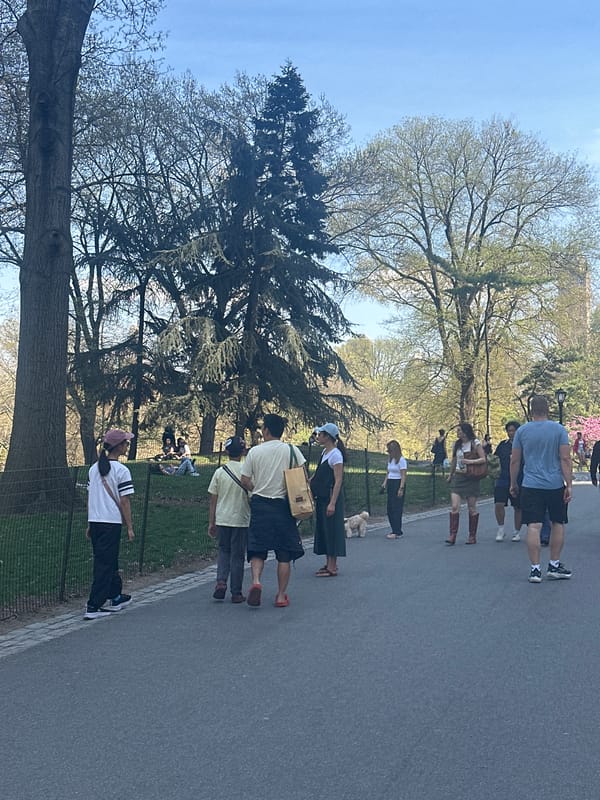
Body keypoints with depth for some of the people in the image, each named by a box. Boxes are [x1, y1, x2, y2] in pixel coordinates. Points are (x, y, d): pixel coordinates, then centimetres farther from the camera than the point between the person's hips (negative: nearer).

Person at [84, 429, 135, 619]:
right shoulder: (121, 470, -11)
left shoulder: (94, 468, 9)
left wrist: (90, 524, 19)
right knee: (105, 564, -2)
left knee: (108, 561, 18)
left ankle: (116, 597, 31)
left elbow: (90, 496, 13)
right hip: (112, 522, -7)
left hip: (95, 521, 7)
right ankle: (93, 607, -3)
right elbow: (124, 501, -10)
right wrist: (130, 527, -3)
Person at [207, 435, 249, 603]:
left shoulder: (219, 472, -2)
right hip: (241, 520, -2)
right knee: (237, 555, 7)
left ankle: (221, 581, -1)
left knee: (223, 551, 19)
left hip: (222, 519, 2)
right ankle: (236, 593, 11)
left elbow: (212, 500, 2)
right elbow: (250, 499, -5)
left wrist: (211, 523, 10)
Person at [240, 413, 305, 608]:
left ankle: (256, 581, -17)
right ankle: (281, 595, 10)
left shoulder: (255, 451, -1)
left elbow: (245, 481, 0)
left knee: (257, 549, 8)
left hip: (259, 504, 0)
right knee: (284, 554, 8)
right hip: (283, 505, 0)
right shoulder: (291, 450, -2)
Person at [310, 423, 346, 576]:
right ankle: (329, 563, 21)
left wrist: (332, 503, -23)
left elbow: (338, 481, -19)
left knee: (331, 531, -5)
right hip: (321, 498, 9)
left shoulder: (336, 454, -15)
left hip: (331, 497, -9)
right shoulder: (325, 452, 12)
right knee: (323, 530, 12)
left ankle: (332, 567, 0)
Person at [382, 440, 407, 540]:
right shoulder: (390, 459, 14)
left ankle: (397, 532, -6)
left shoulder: (401, 460, -12)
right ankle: (394, 530, 16)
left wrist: (401, 488, -20)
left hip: (398, 483, -9)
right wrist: (385, 482, 7)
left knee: (396, 508, -8)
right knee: (390, 508, 8)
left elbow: (403, 475, -15)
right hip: (390, 484, 9)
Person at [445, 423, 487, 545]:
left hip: (471, 478, -4)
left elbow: (483, 459, -7)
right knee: (454, 506, -10)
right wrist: (450, 475, 28)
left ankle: (472, 536, 13)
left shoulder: (475, 443, -3)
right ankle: (452, 535, -11)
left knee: (472, 508, 3)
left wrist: (470, 461, -20)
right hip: (458, 477, 4)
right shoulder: (456, 444, 11)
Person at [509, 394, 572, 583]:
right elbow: (565, 459, -6)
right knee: (558, 524, 15)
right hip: (555, 485, 0)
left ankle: (535, 569, -5)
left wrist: (513, 484, 16)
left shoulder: (522, 431, 2)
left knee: (533, 527, -3)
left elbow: (515, 461, 5)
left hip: (531, 486, 0)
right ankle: (554, 566, 21)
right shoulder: (558, 430, -1)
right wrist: (569, 484, -4)